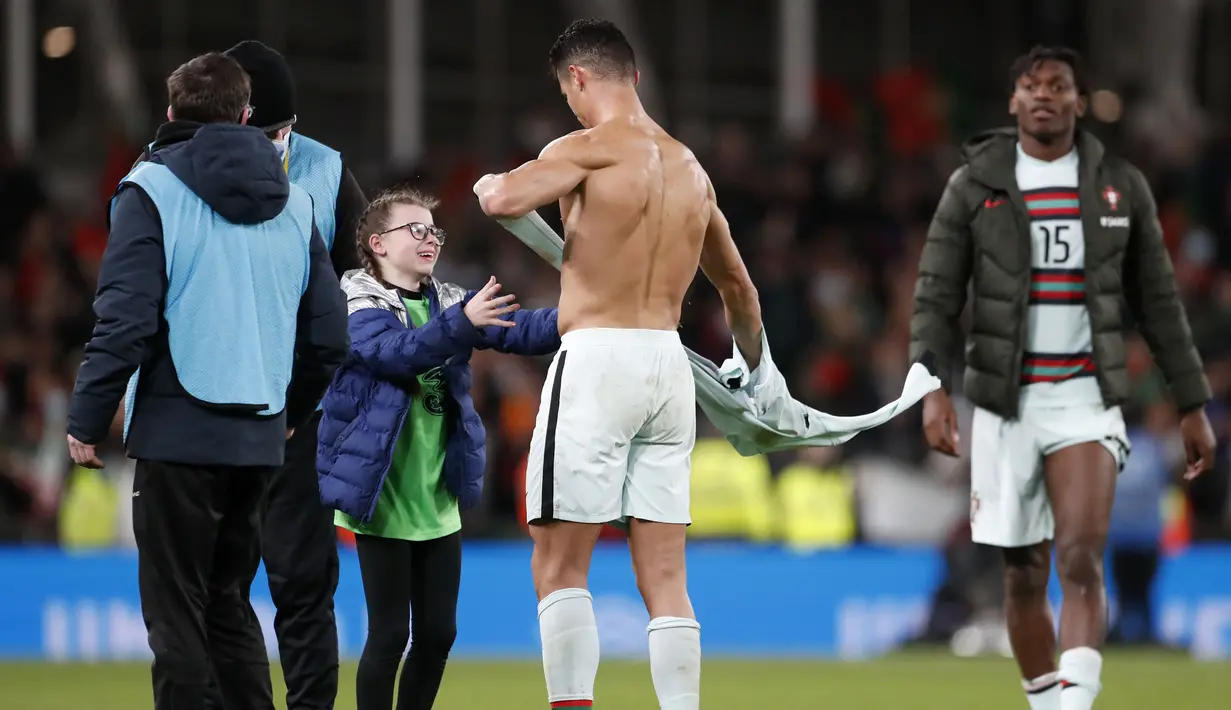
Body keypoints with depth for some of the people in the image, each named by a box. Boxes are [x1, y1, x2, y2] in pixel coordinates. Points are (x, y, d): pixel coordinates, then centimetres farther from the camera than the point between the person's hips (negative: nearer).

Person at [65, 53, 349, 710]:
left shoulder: (152, 190, -5)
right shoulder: (294, 202, 12)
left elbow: (125, 320, -13)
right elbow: (329, 334, 12)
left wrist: (87, 420, -6)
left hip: (180, 432, -5)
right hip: (261, 436, 5)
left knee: (174, 613, -1)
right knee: (229, 604, 17)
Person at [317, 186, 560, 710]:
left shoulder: (449, 304, 9)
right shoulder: (358, 307, -9)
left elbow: (517, 331, -5)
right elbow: (396, 352, -28)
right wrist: (462, 323, -43)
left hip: (437, 500, 6)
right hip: (382, 501, -6)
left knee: (438, 631, 9)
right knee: (390, 632, -4)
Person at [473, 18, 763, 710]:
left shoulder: (590, 148, -5)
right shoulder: (690, 168, 17)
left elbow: (504, 200, -22)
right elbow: (738, 286, 30)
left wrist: (489, 184, 3)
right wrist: (753, 373, 46)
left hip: (599, 359, -6)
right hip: (670, 367, 6)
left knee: (560, 568, -2)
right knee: (666, 581, 7)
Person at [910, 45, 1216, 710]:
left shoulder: (1121, 186, 5)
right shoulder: (974, 185, 1)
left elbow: (1158, 303, 10)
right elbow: (935, 296, -2)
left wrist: (1193, 406, 9)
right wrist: (933, 390, -16)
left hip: (1087, 398, -1)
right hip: (1004, 401, 1)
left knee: (1082, 560, -18)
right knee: (1024, 575, 6)